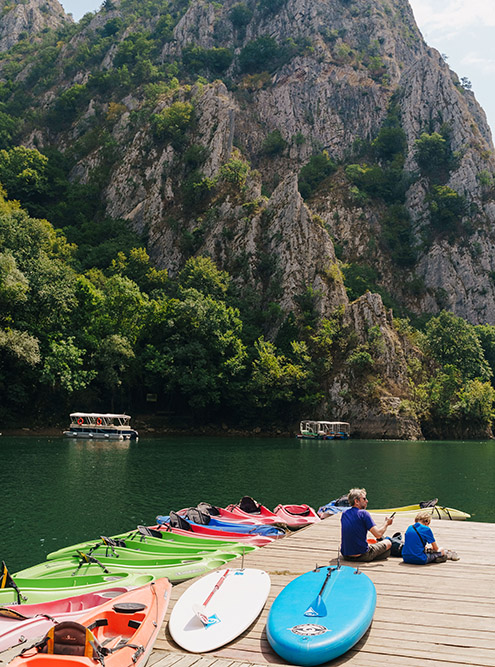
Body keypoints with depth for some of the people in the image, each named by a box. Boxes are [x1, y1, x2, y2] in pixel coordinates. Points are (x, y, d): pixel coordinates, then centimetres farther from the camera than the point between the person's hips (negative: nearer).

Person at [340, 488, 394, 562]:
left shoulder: (344, 514, 6)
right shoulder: (363, 513, -14)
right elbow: (378, 534, -16)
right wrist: (386, 523, 3)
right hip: (362, 557, -7)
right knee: (388, 543, 13)